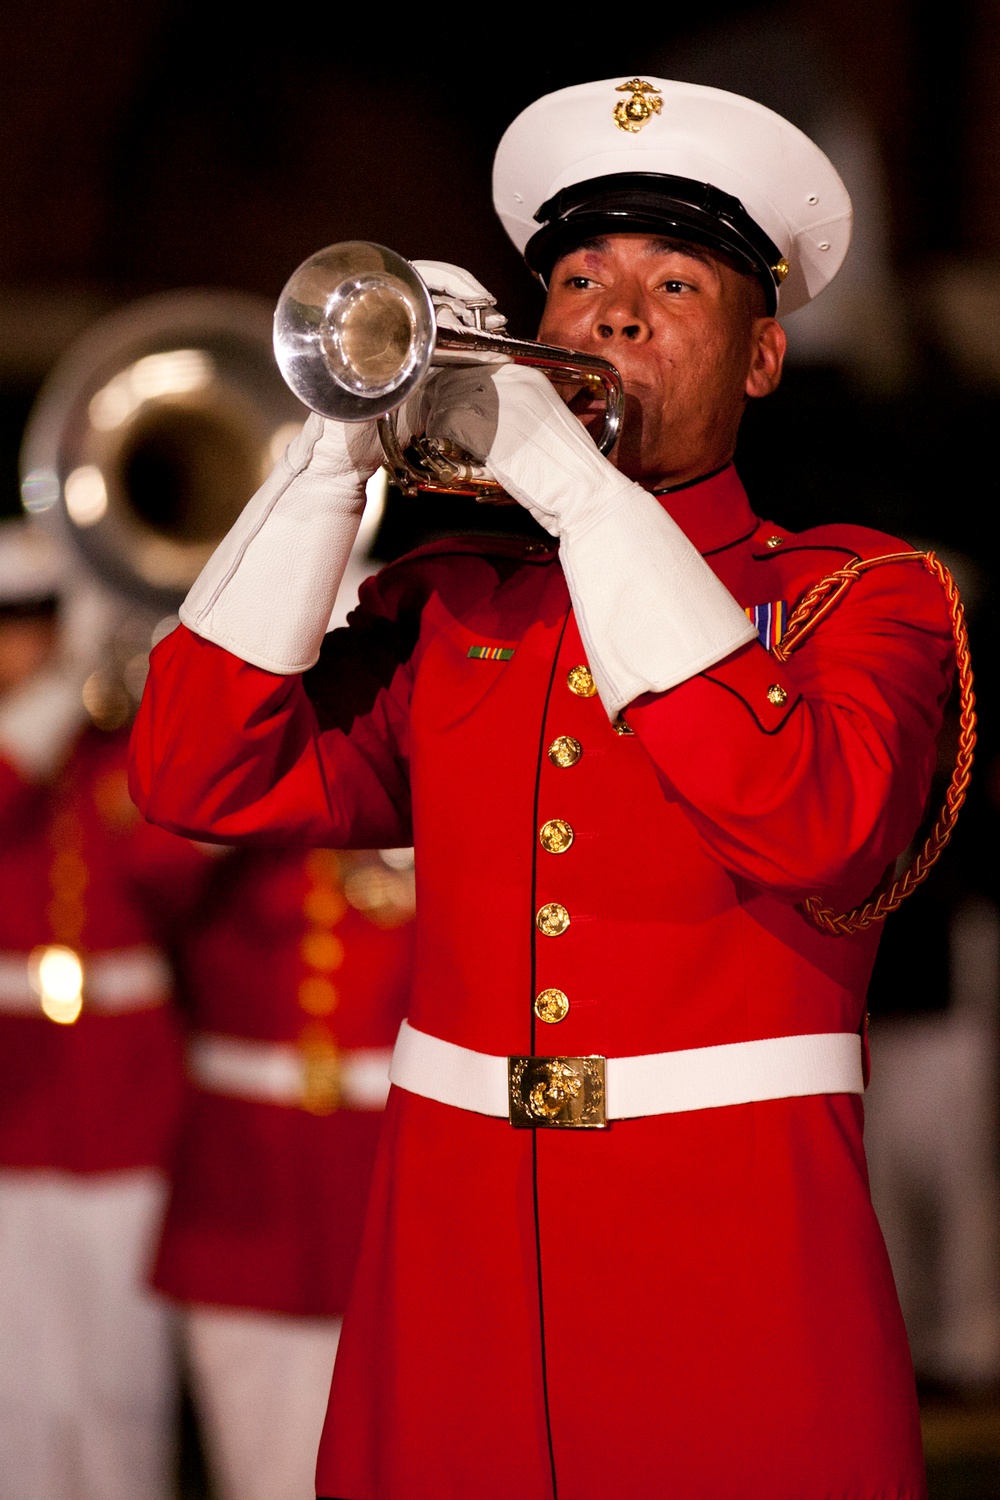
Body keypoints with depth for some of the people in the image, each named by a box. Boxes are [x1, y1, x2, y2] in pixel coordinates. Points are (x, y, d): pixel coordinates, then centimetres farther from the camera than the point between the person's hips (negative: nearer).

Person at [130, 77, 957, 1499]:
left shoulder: (861, 594, 5)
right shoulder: (448, 603, 14)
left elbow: (814, 825, -17)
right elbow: (199, 777, 0)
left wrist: (575, 482, -16)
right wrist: (341, 445, -7)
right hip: (455, 1262, 3)